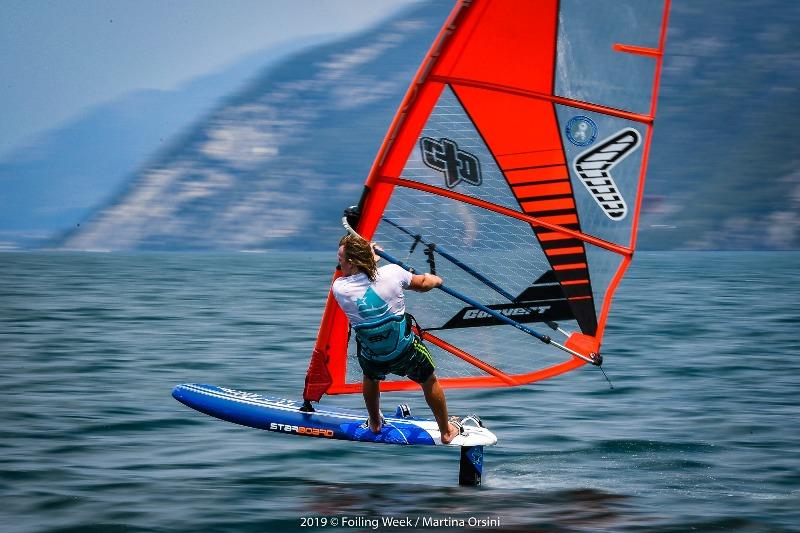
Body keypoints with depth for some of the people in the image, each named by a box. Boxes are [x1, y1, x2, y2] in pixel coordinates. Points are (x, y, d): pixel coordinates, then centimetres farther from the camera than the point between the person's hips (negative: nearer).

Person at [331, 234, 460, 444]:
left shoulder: (339, 288, -21)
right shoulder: (392, 272, -19)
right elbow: (422, 284, 2)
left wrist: (367, 256, 18)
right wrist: (435, 279, 25)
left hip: (371, 359, 1)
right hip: (406, 352, -1)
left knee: (370, 377, 37)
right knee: (430, 382, 28)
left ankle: (375, 423, 57)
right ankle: (446, 431, 44)